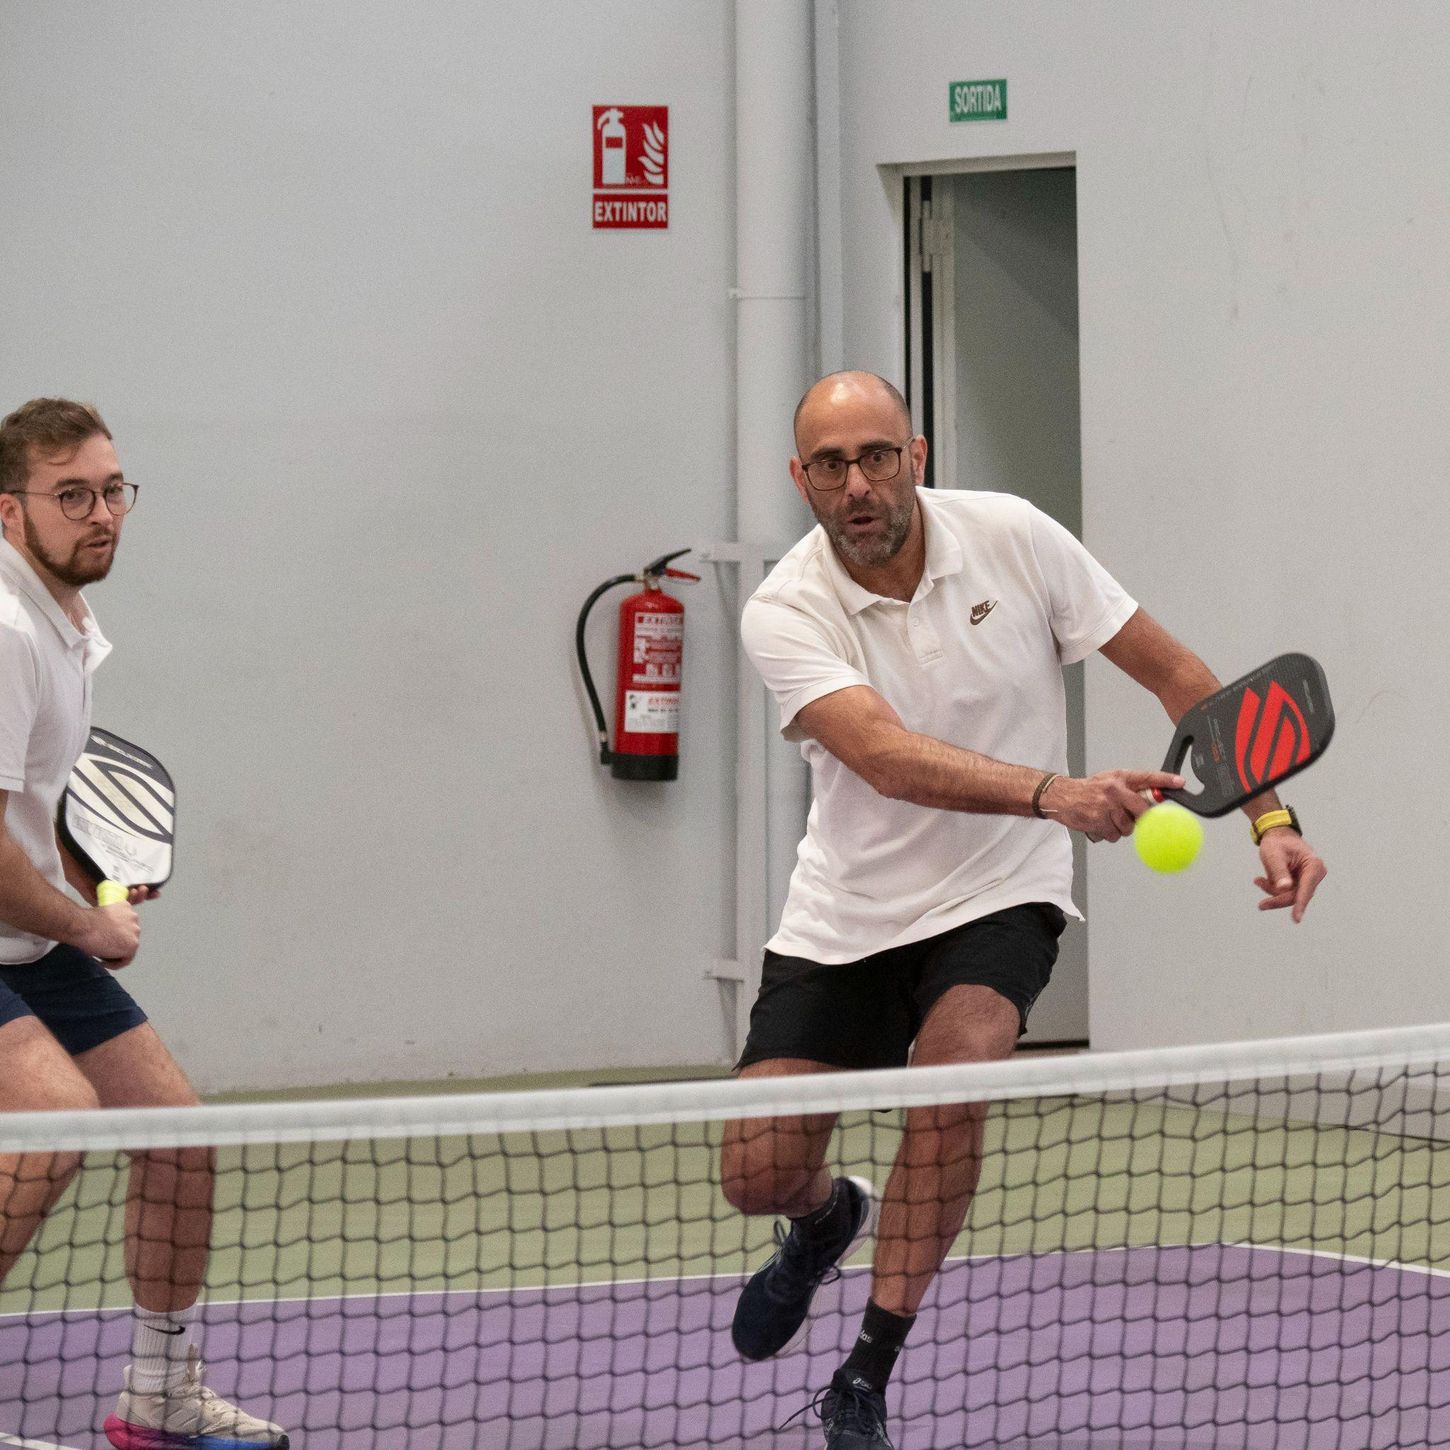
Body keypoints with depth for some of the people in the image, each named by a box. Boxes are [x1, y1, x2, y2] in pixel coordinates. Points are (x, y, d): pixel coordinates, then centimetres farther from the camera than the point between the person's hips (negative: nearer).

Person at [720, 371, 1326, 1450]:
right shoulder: (785, 613, -16)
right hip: (845, 913, 1)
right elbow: (888, 757, -33)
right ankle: (831, 1219, 38)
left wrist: (1272, 819, -14)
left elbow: (1178, 675, -4)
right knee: (758, 1175, -4)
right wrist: (1055, 792, -48)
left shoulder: (1010, 537, -11)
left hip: (997, 896, -1)